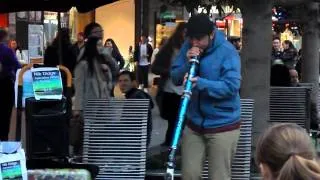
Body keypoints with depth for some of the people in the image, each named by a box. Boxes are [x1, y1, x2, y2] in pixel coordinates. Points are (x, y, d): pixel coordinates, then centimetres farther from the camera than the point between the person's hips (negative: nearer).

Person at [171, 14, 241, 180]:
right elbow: (175, 78, 2)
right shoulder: (188, 47, 1)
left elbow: (231, 87, -24)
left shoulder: (227, 52, -15)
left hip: (222, 125, -5)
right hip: (193, 123, 5)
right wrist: (187, 63, -18)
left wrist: (200, 83, -34)